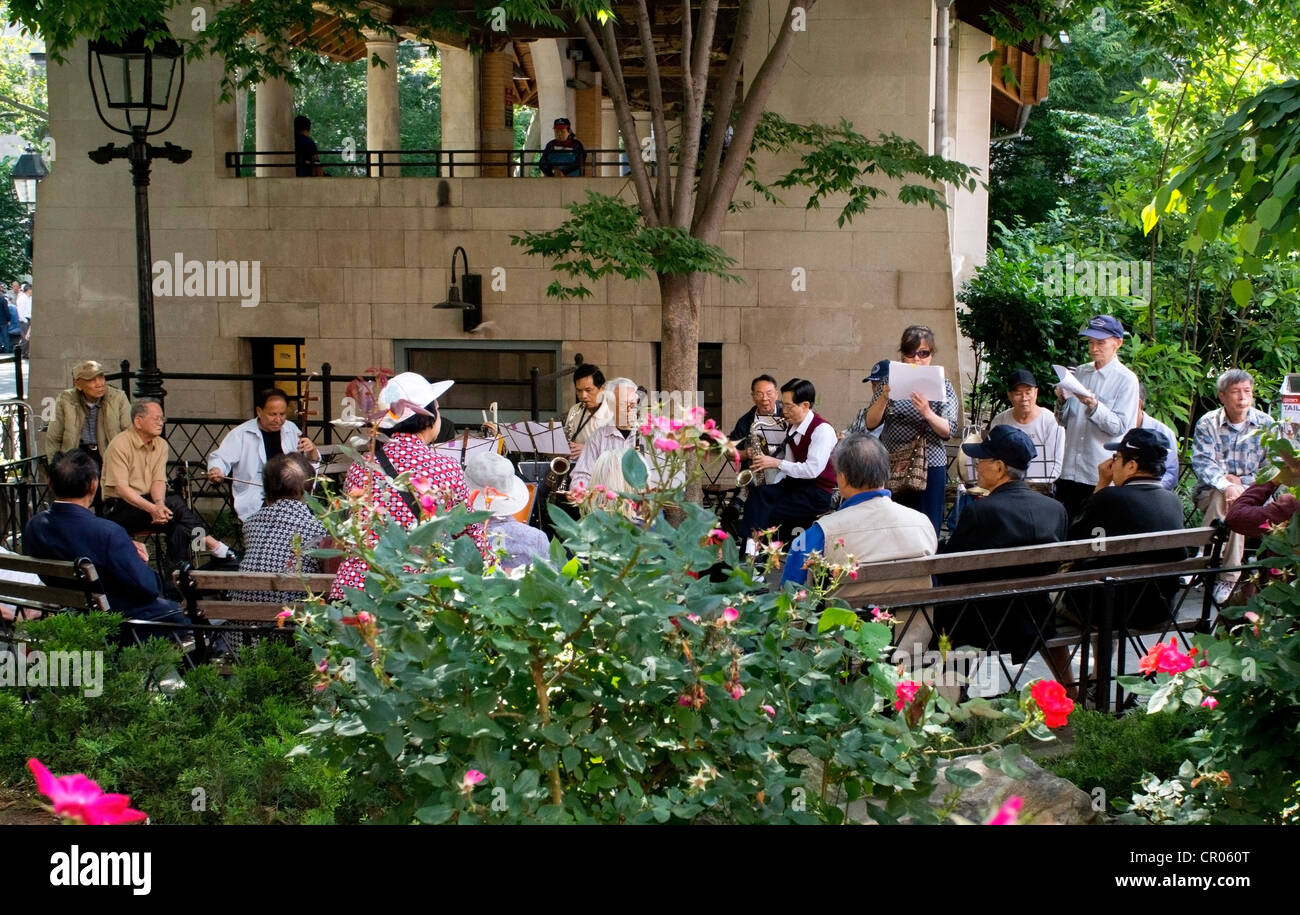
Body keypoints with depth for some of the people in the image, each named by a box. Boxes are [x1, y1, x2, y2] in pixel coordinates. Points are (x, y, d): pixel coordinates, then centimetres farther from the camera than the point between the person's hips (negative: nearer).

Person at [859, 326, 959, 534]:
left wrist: (927, 413, -22)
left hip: (931, 466, -1)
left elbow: (948, 431, -5)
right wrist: (884, 397, -14)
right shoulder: (890, 381, 7)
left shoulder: (943, 386, 4)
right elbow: (870, 424, 2)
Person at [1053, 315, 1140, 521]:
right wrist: (1061, 400, -5)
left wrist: (1094, 407, -24)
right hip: (1070, 471, 5)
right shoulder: (1080, 373, 13)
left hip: (1102, 475, -5)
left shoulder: (1126, 379, -3)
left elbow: (1121, 427, -11)